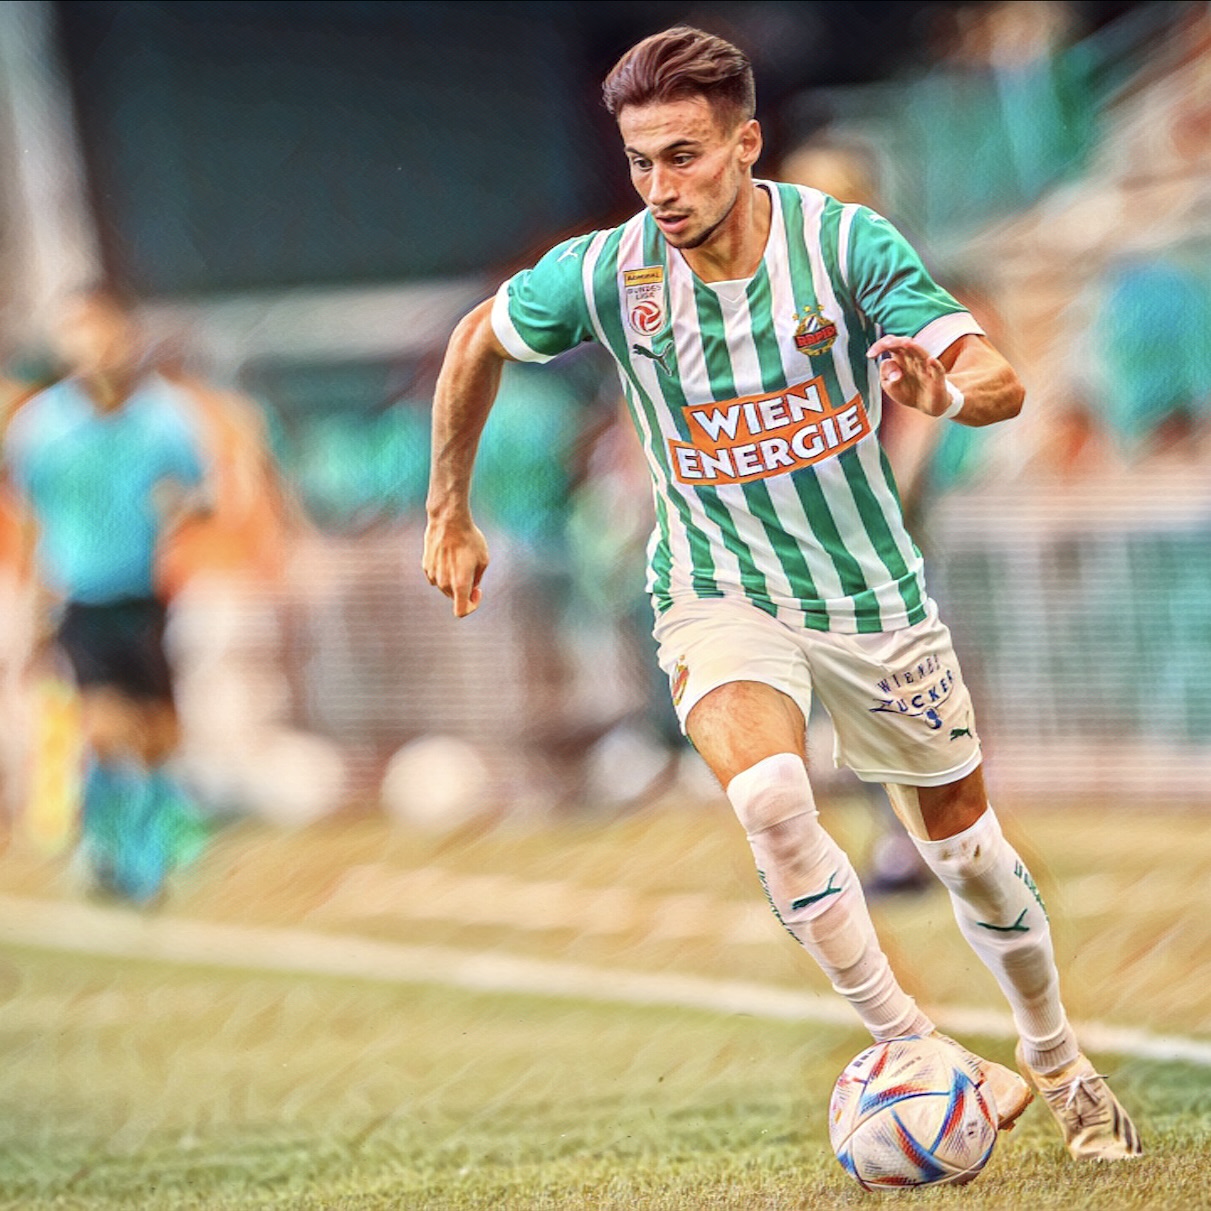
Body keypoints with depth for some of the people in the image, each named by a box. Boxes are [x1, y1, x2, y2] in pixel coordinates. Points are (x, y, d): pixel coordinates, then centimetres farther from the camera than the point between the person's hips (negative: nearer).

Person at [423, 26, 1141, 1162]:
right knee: (770, 798, -30)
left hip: (869, 588, 1)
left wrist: (947, 391, -47)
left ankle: (1056, 1064, 37)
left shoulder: (845, 244, -19)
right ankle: (914, 1055, -19)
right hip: (719, 588, -1)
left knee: (966, 848, 12)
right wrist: (449, 514, 10)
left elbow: (1000, 380, -24)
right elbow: (477, 342, 4)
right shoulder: (605, 274, -16)